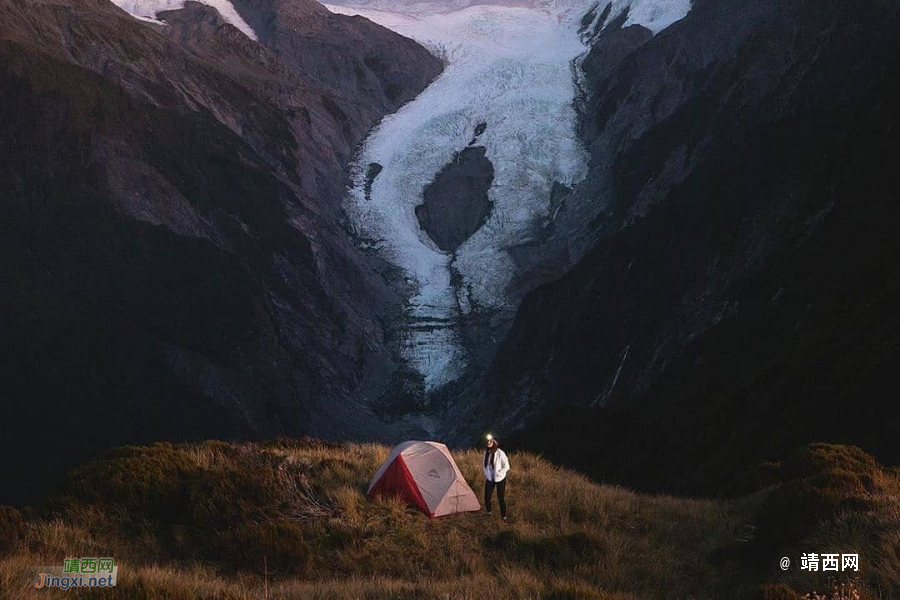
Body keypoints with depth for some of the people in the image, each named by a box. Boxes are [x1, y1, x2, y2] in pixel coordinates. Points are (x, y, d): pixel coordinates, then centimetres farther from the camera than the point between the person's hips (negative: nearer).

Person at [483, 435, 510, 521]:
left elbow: (506, 466, -14)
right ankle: (489, 513, 31)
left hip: (500, 479, -5)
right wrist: (486, 476, 9)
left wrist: (499, 474, -19)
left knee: (501, 498, 3)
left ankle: (504, 516, 19)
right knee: (487, 497, 7)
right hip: (490, 479, 5)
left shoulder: (500, 453, -21)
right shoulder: (486, 452, -2)